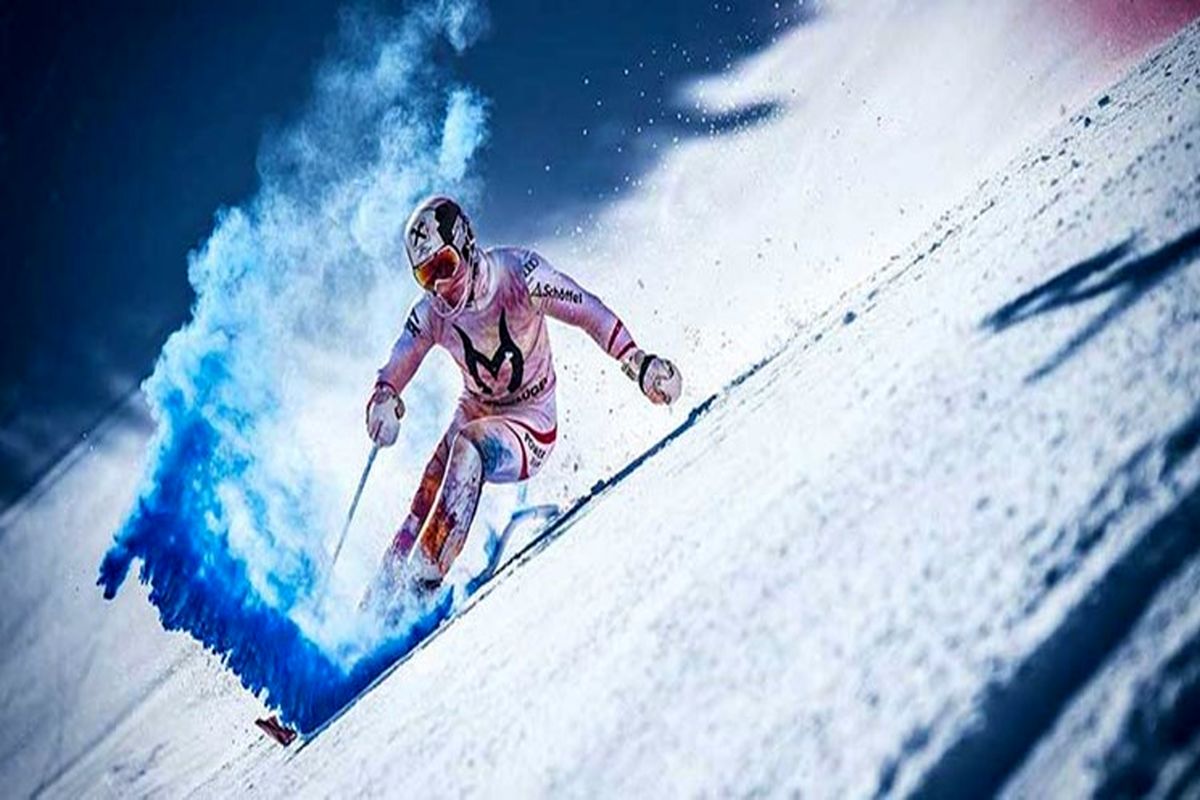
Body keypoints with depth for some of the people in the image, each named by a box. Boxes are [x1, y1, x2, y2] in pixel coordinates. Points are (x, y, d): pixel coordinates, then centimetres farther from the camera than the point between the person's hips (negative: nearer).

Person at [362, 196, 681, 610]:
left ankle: (425, 578, -30)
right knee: (422, 509, -13)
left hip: (530, 426, -4)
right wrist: (382, 404, -32)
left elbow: (589, 312, -22)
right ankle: (379, 600, 1)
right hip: (475, 414, 4)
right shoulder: (429, 315, -10)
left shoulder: (517, 272, -22)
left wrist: (636, 361, -37)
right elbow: (391, 376, -7)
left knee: (468, 445, -33)